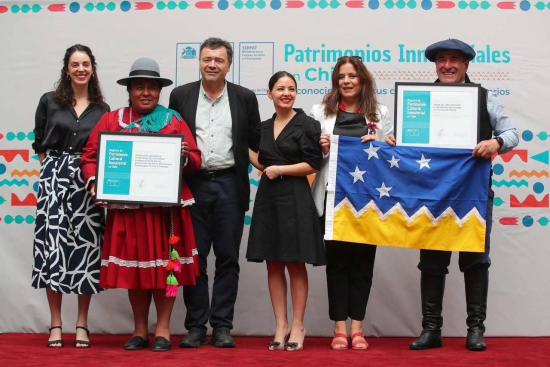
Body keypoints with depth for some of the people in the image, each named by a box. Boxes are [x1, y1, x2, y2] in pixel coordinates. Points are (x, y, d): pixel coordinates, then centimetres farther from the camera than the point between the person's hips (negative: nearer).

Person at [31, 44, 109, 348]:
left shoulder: (102, 110, 9)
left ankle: (82, 325, 9)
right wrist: (54, 171, 4)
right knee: (53, 247, -5)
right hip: (54, 180, -1)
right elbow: (39, 144, 10)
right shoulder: (49, 102, 7)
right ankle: (55, 325, 3)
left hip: (88, 183, 1)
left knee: (86, 249, 0)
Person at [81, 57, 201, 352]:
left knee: (165, 264, 1)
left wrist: (185, 156, -18)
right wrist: (94, 182, -11)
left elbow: (195, 162, 3)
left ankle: (163, 330, 10)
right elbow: (91, 156, 6)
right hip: (127, 206, 1)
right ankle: (139, 330, 17)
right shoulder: (111, 120, 9)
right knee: (133, 265, 6)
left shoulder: (174, 121, 6)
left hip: (166, 206, -1)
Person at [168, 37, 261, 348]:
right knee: (194, 258, 3)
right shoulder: (181, 95, 6)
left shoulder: (245, 98, 6)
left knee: (227, 258, 3)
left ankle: (222, 326, 10)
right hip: (193, 185, 0)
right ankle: (196, 326, 10)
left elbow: (256, 142, 8)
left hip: (230, 185, 0)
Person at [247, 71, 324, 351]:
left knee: (295, 265, 0)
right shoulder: (264, 127, 14)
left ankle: (297, 327, 9)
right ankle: (281, 325, 13)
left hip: (295, 199, -5)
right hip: (268, 197, 5)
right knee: (274, 264, 6)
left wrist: (280, 170, -10)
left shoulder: (307, 124, -3)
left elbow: (313, 164, -8)